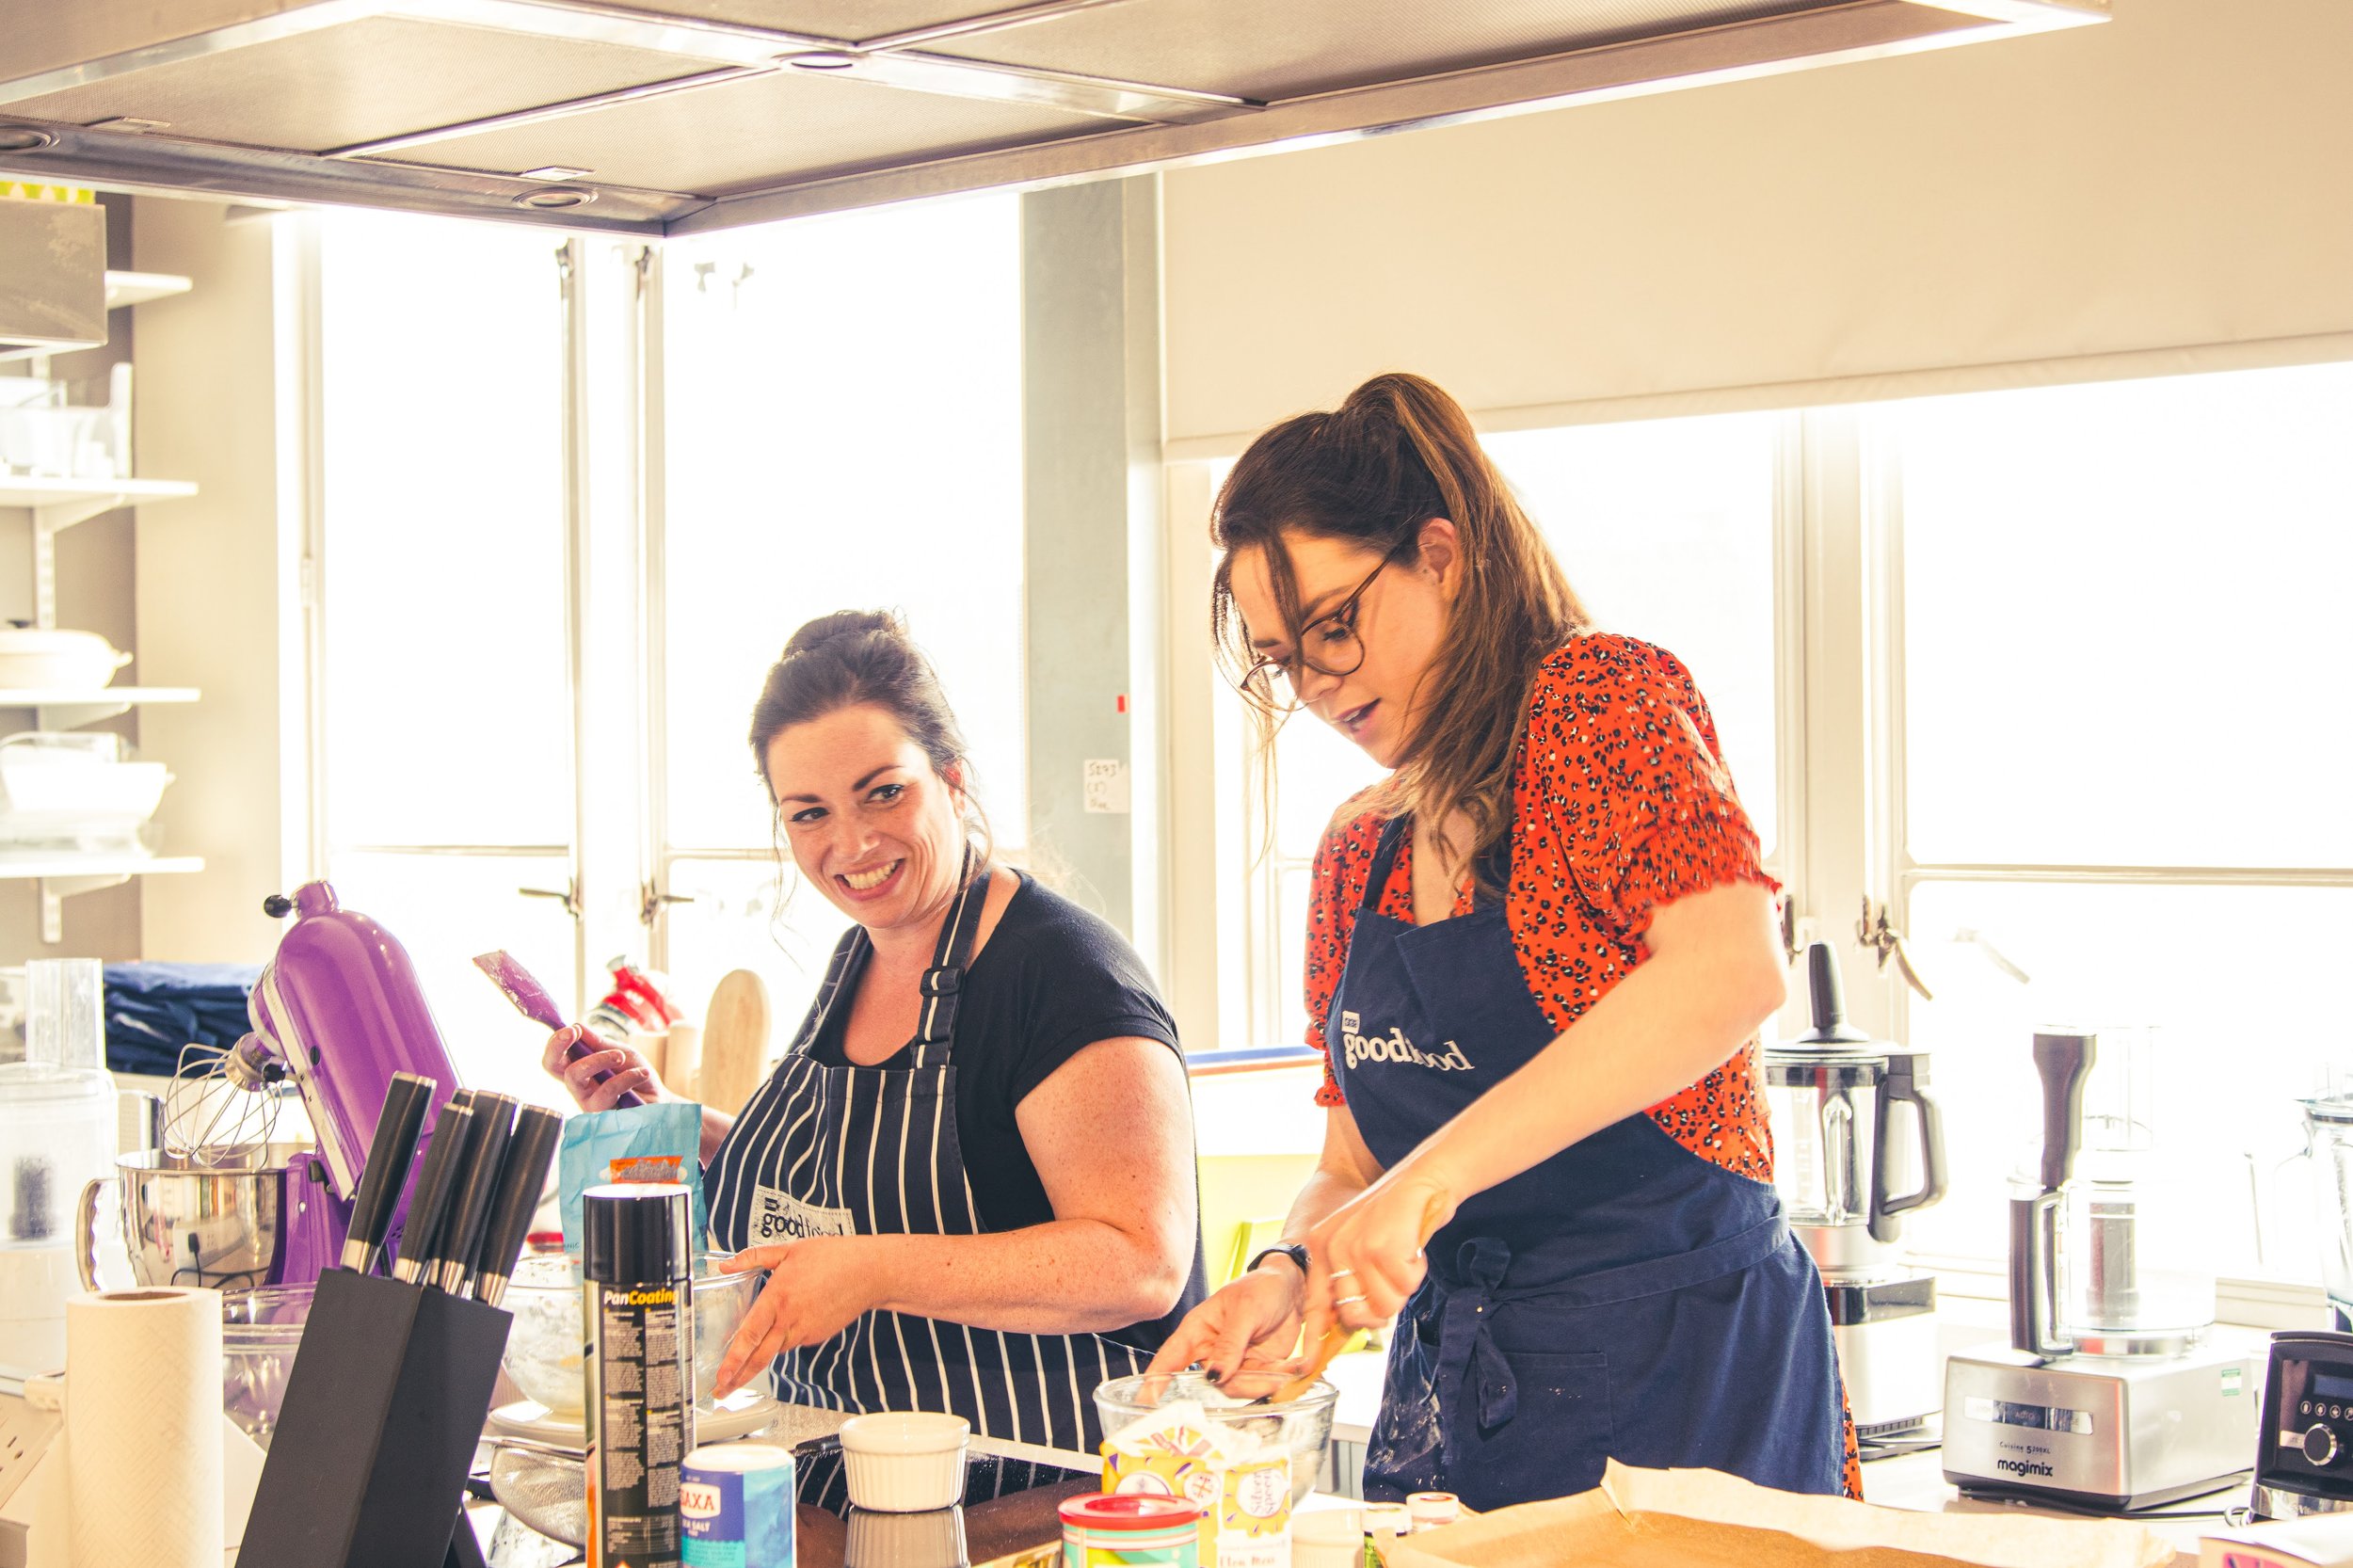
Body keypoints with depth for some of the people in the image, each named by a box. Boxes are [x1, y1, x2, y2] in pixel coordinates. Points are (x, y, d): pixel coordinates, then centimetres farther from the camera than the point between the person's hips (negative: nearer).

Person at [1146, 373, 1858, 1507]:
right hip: (1447, 1389, 7)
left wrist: (1430, 1178, -31)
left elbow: (1731, 969, -27)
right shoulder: (1357, 857, 13)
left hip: (1682, 1373, -6)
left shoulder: (1603, 700, -9)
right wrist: (1291, 1275, -8)